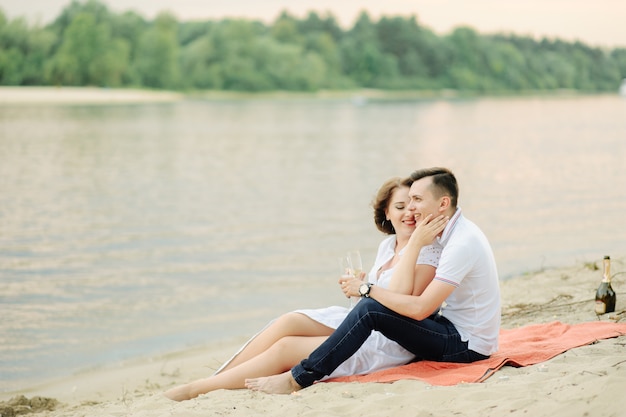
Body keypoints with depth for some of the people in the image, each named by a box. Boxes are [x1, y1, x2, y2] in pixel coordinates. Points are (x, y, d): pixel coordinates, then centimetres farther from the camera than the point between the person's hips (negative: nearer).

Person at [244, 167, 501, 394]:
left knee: (370, 309, -20)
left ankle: (299, 378, -15)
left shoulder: (463, 243, -21)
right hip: (458, 329, 10)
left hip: (467, 345, -10)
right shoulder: (453, 232, 10)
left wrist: (366, 290, -16)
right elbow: (402, 289, 3)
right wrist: (416, 241, -7)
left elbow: (420, 308, -26)